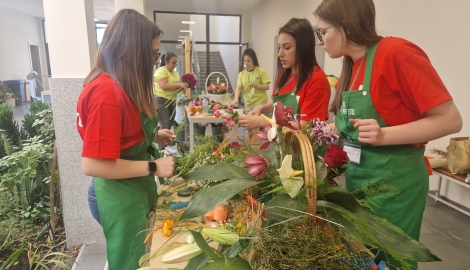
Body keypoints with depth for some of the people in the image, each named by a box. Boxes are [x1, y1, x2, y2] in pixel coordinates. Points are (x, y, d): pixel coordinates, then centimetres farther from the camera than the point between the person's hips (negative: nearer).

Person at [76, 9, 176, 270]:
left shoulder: (120, 86, 6)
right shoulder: (106, 93, -26)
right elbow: (92, 165, -27)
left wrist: (152, 136, 5)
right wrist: (154, 167, -21)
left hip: (136, 190, 9)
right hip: (121, 197, -9)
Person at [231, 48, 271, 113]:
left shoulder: (261, 71, -7)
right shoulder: (242, 73, 1)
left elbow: (267, 87, -8)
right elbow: (238, 88, -6)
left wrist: (256, 85, -24)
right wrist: (236, 99, -23)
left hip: (260, 102, -4)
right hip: (248, 103, 4)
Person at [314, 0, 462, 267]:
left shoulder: (396, 52, -16)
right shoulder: (351, 66, 6)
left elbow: (450, 119, -16)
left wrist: (384, 135, -28)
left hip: (393, 182, -7)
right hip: (356, 179, 7)